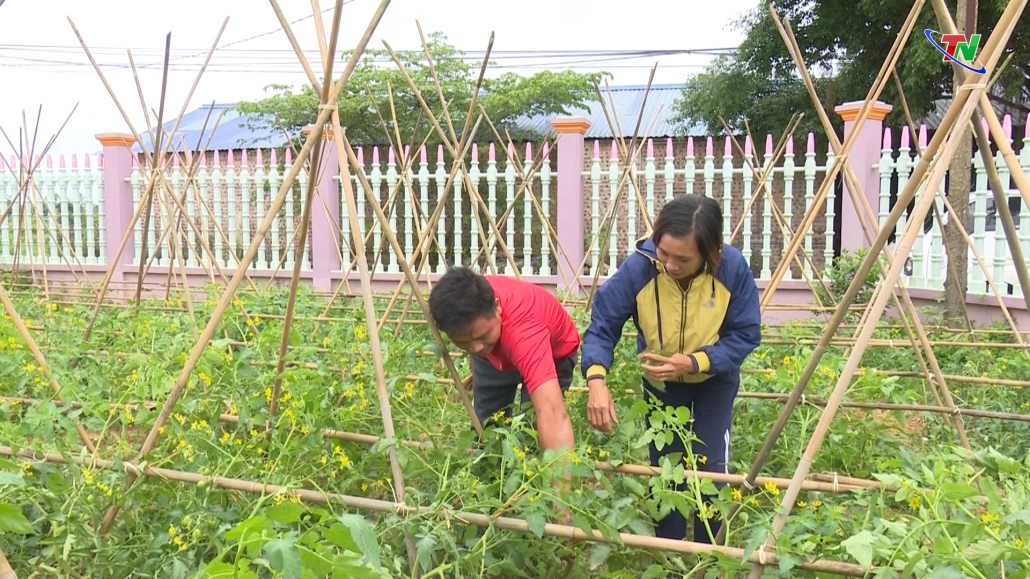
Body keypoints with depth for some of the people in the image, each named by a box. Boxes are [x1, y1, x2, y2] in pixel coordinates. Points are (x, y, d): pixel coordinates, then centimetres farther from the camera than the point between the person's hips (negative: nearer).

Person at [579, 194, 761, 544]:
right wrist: (596, 380, -44)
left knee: (709, 469, -2)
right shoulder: (639, 267, -32)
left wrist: (693, 362, -35)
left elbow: (746, 335, -21)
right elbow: (602, 325, -27)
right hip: (659, 381, 1)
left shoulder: (733, 268, -31)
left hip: (714, 379, -1)